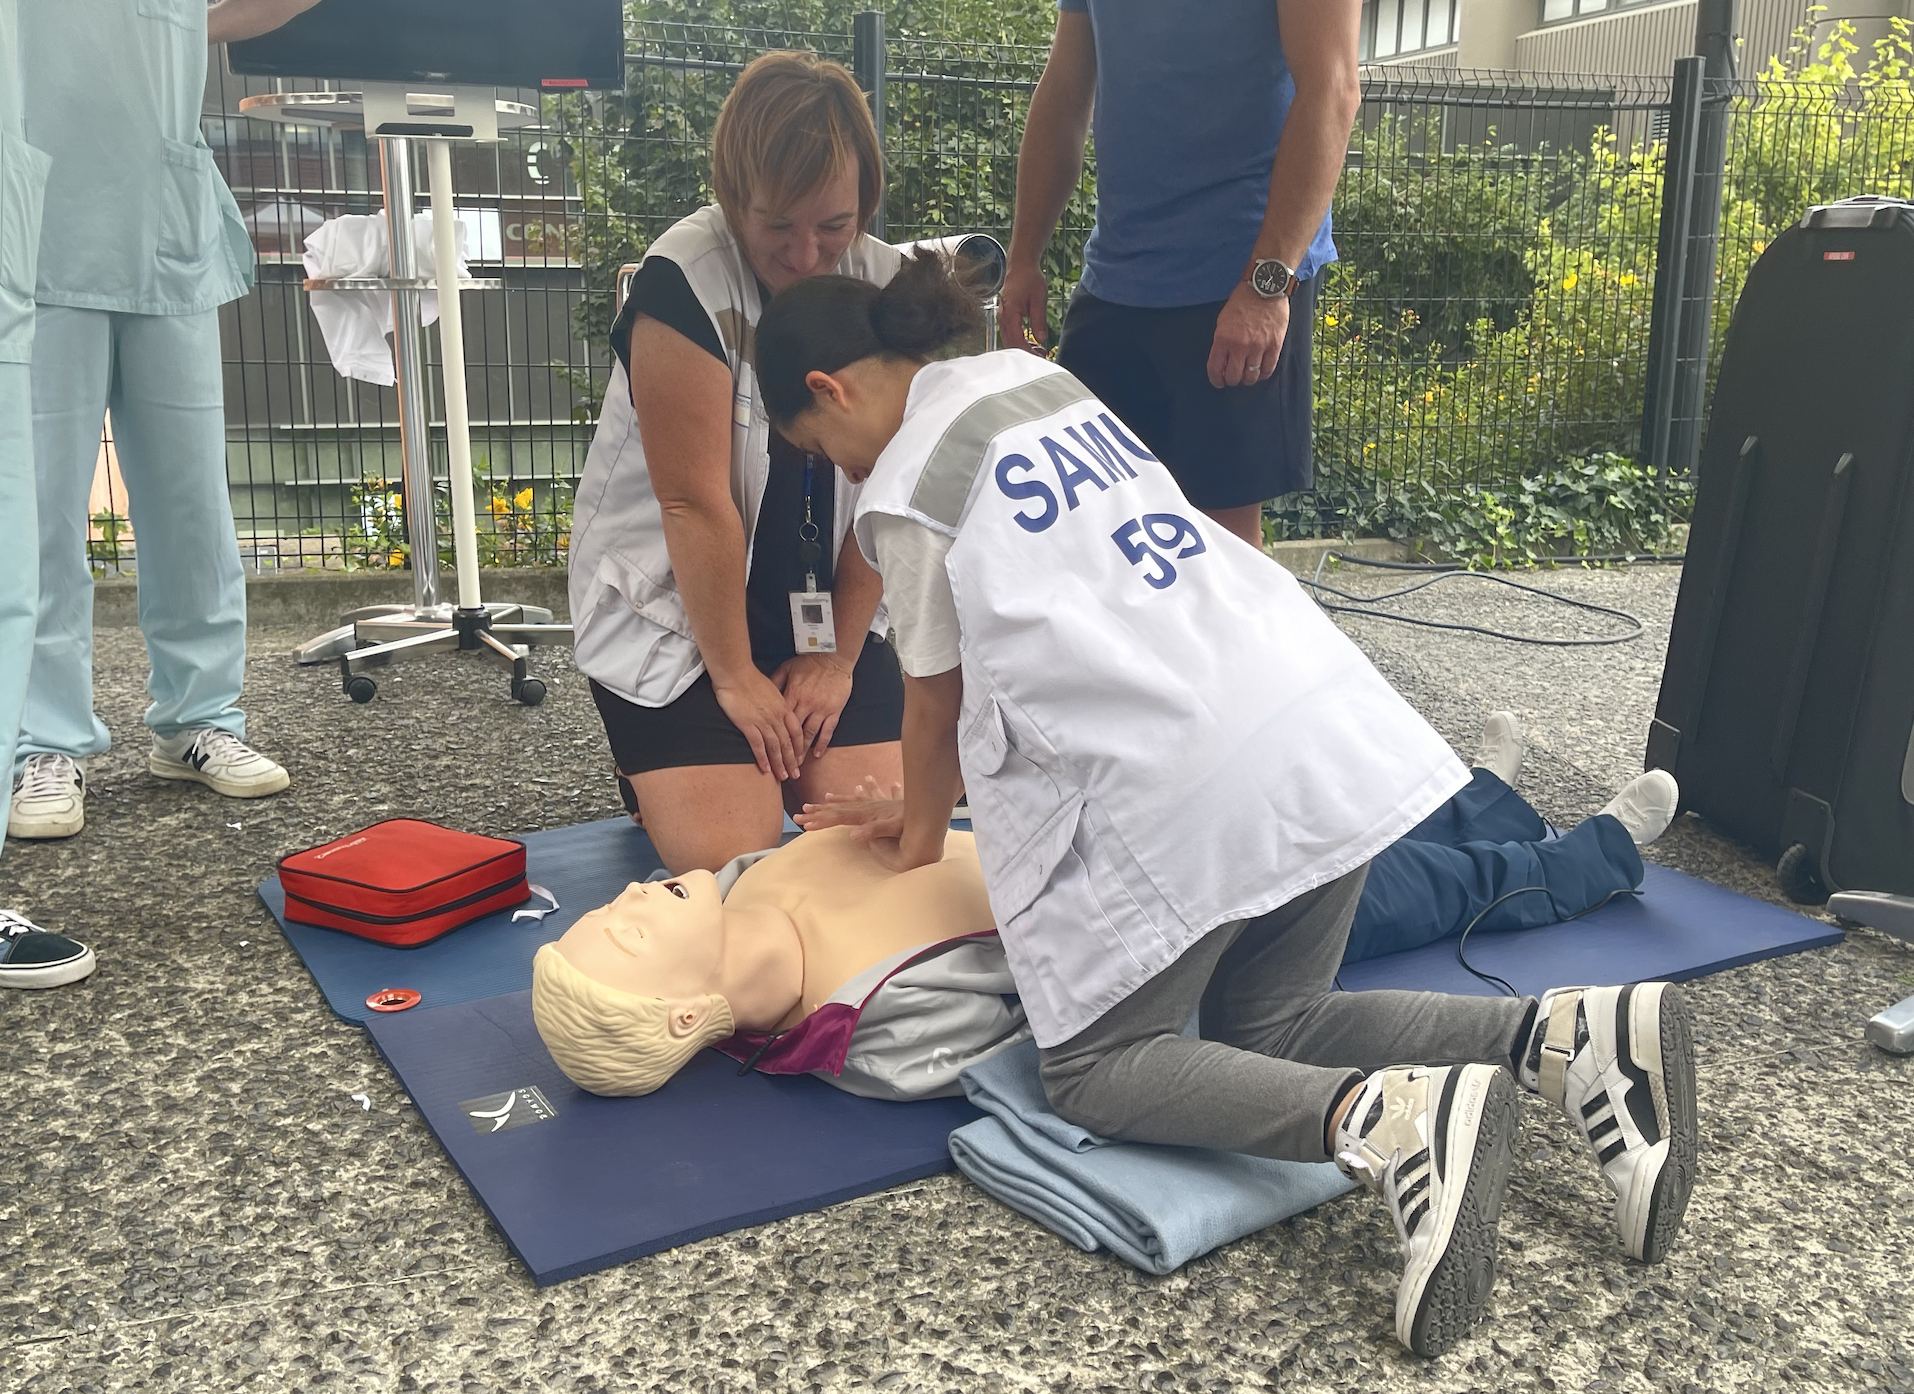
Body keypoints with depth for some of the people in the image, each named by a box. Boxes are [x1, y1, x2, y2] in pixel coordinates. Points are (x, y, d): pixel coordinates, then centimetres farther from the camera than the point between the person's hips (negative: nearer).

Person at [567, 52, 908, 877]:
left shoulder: (884, 286, -5)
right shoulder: (684, 281, -20)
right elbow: (696, 503, -20)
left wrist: (836, 658, -6)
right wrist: (735, 677, -14)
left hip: (823, 613, 5)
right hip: (671, 613, -4)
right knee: (733, 857, -14)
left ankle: (778, 756, 23)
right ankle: (654, 776, 19)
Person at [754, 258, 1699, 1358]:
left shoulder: (906, 493, -2)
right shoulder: (1041, 377, 22)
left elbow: (938, 698, 11)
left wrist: (923, 832, 31)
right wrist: (927, 803, 35)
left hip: (1181, 787, -8)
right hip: (1333, 727, 8)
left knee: (1097, 1067, 9)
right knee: (1266, 1032, 19)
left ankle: (1384, 1117, -17)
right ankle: (1570, 1036, -1)